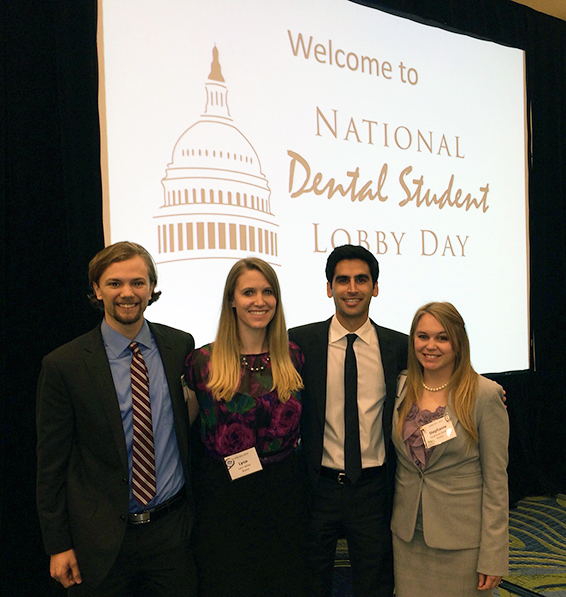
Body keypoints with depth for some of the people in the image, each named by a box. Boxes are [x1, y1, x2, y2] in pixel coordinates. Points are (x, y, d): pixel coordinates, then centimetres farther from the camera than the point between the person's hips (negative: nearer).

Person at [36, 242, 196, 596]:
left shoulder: (181, 345, -3)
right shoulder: (63, 365, -10)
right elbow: (51, 461, -4)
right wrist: (58, 545, -2)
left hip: (173, 527, 2)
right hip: (102, 539, -2)